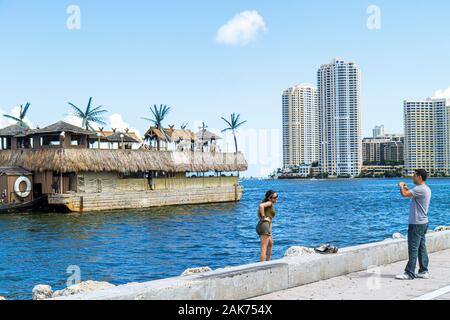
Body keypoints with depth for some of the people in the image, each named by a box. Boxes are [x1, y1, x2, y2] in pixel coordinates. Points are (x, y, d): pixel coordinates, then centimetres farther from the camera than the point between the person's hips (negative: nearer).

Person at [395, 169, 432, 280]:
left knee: (413, 248, -6)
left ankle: (409, 273, -3)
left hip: (416, 224, -10)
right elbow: (412, 196, 27)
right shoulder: (426, 189, 14)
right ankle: (424, 271, 17)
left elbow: (404, 194, -28)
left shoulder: (420, 189, -19)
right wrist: (406, 188, 16)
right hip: (422, 222, 10)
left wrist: (401, 186, -8)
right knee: (421, 248, 13)